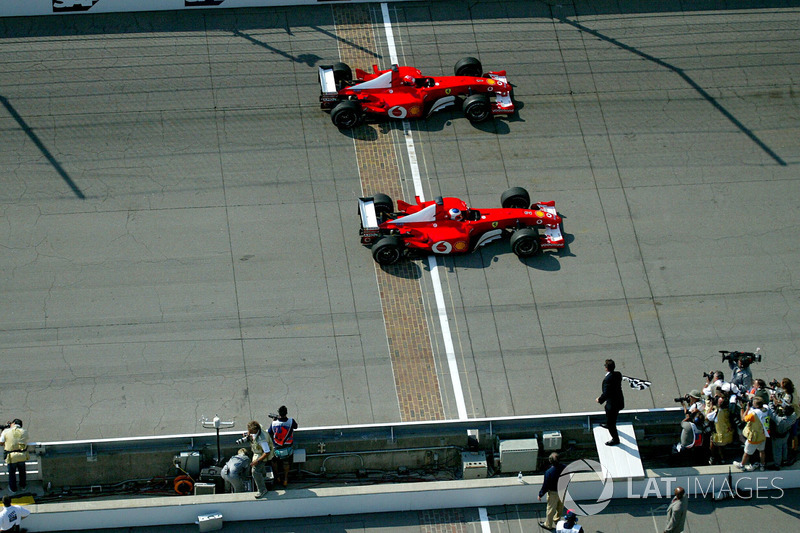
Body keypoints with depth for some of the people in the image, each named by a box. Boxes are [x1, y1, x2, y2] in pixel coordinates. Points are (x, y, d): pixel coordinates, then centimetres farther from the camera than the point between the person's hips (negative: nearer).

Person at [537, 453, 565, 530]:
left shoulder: (549, 472, -31)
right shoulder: (564, 468, -18)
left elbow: (545, 485, -20)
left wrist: (540, 495, -5)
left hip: (553, 493, -5)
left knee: (551, 509, 16)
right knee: (560, 506, 27)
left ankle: (548, 524, 34)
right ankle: (557, 518, 52)